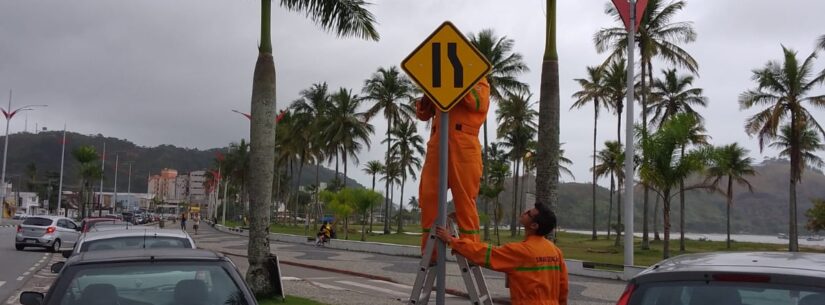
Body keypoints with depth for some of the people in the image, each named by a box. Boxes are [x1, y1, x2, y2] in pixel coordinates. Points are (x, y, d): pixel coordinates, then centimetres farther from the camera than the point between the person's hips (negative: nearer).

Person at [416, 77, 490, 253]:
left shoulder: (479, 82, 13)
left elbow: (479, 103, -7)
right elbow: (422, 113, 21)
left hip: (464, 147, -4)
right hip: (436, 145, 4)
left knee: (465, 201, -6)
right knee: (428, 198, -2)